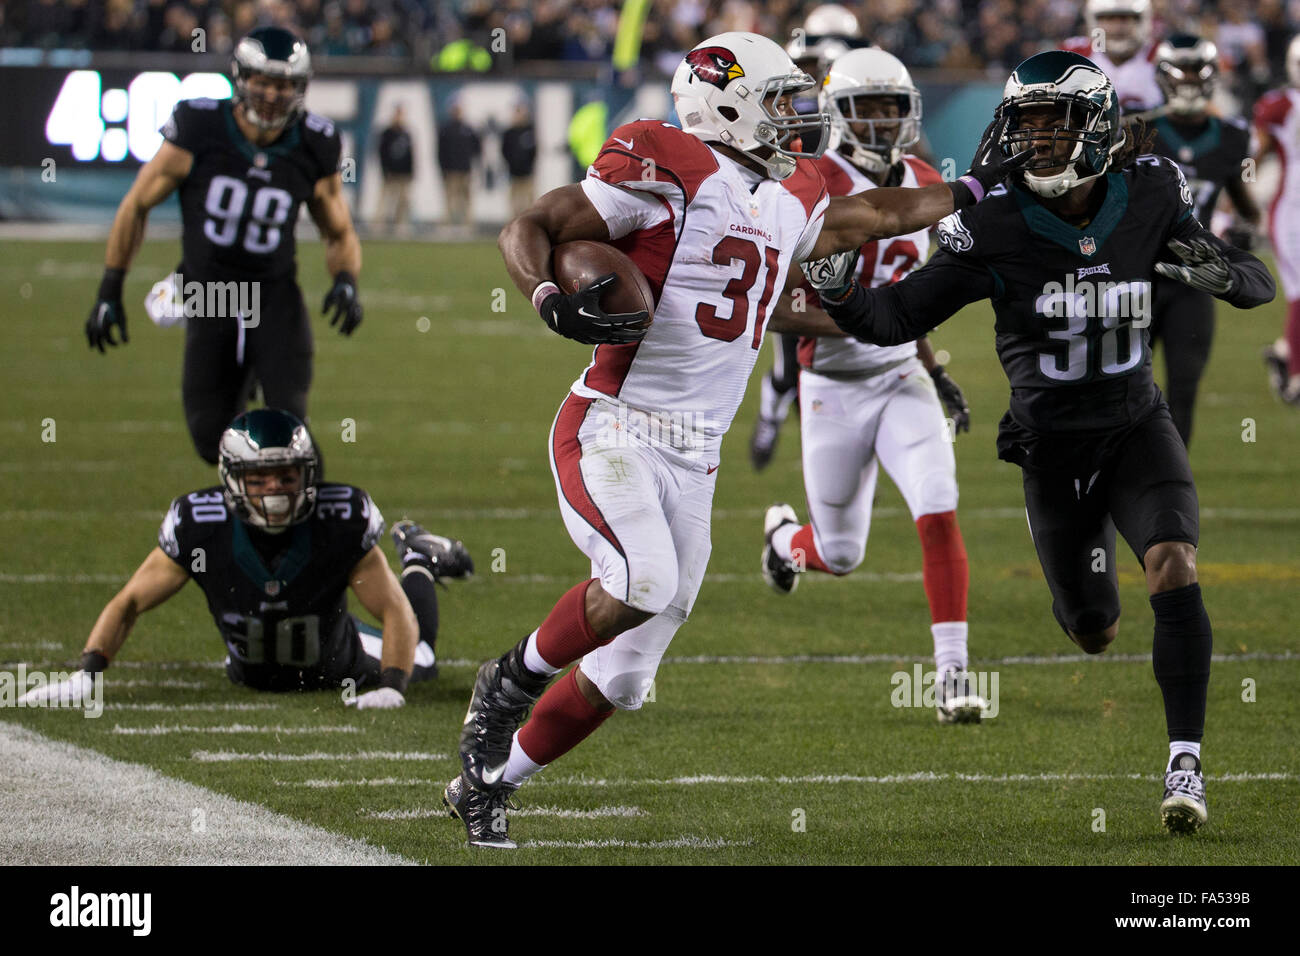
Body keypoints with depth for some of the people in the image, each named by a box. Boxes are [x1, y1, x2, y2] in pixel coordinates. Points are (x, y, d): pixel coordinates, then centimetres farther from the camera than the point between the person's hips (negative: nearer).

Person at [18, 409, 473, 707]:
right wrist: (86, 674, -39)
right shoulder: (201, 529, -36)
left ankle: (417, 559, 52)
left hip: (337, 668, -2)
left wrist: (391, 688, -44)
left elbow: (395, 612, -28)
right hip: (256, 675, 2)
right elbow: (129, 603, -25)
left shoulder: (341, 523, -37)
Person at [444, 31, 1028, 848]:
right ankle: (515, 678, -6)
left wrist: (969, 190, 44)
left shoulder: (791, 202, 15)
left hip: (694, 461, 7)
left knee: (621, 674, 5)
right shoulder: (671, 170, -9)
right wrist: (552, 300, -28)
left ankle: (486, 784, 22)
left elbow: (868, 216, 37)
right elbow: (530, 230, -9)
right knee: (643, 583, -33)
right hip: (612, 431, -7)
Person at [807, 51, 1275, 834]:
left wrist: (1217, 273, -28)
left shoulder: (1149, 202, -10)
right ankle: (1094, 546, 53)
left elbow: (1260, 287, -4)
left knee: (1174, 568, -26)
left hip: (1138, 428, 0)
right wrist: (840, 293, -36)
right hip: (1052, 447, 0)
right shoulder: (996, 227, -15)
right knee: (1094, 633, 13)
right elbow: (897, 319, -14)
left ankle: (1186, 764, -22)